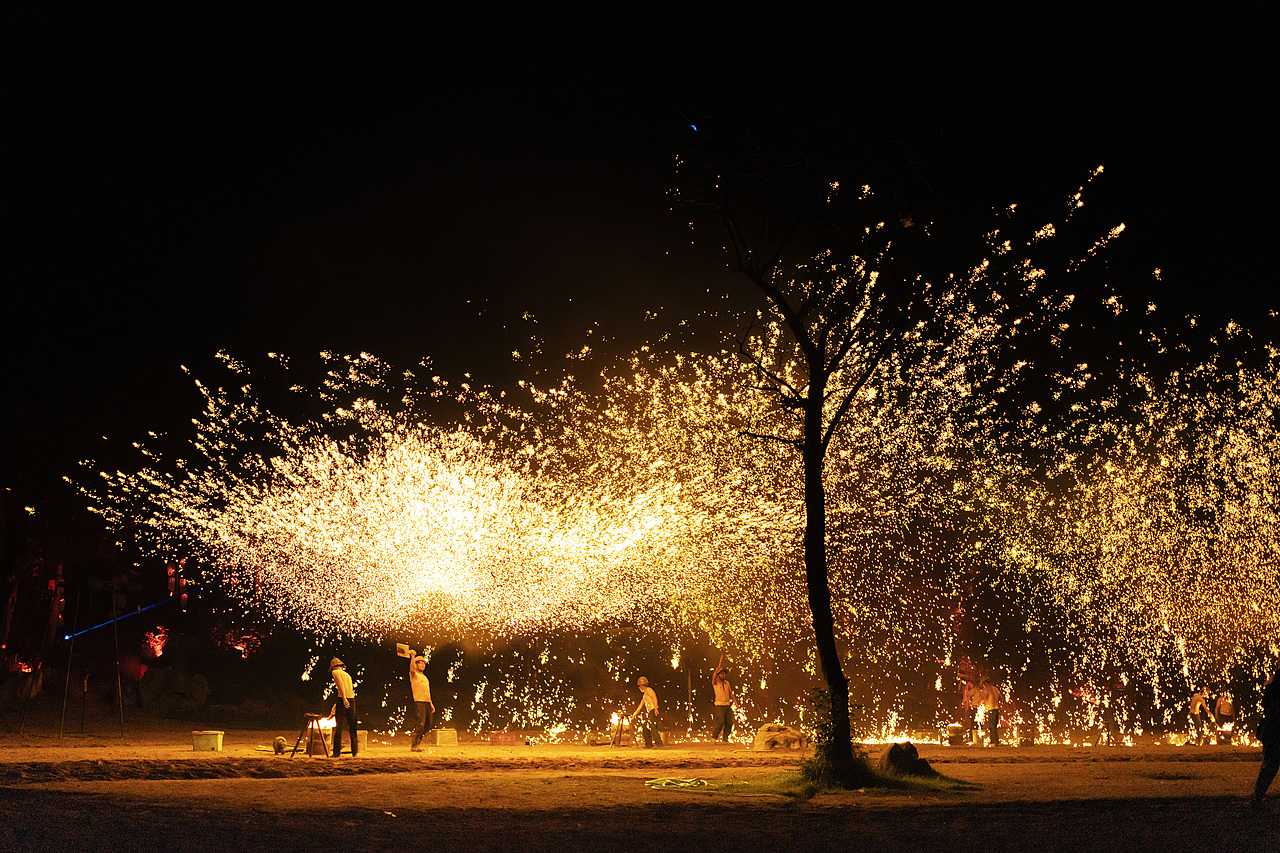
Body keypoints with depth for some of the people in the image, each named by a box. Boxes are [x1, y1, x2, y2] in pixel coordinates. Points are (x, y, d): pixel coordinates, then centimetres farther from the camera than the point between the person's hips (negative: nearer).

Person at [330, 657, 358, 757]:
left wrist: (344, 699, -23)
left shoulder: (335, 672, 4)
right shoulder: (347, 675, 24)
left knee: (338, 728, 1)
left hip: (342, 700, -6)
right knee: (352, 727, 7)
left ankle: (337, 752, 1)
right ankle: (355, 751, 2)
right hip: (352, 700, 6)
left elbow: (341, 685, -13)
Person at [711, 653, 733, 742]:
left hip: (728, 705, 6)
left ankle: (725, 739, 8)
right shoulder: (715, 682, 1)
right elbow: (714, 674, -18)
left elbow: (731, 693, 21)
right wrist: (720, 664, -28)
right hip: (720, 705, -6)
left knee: (729, 722, 0)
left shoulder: (727, 683, 17)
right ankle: (714, 737, -5)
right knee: (720, 722, -16)